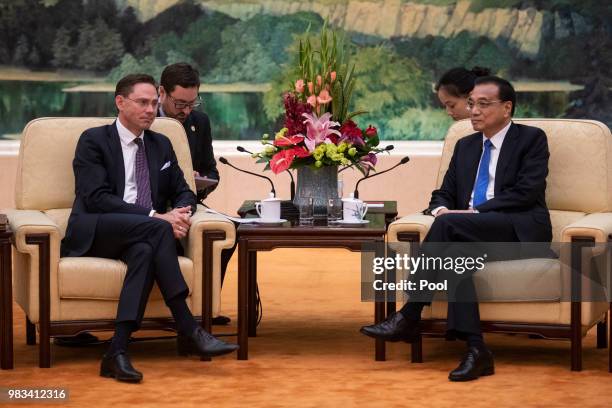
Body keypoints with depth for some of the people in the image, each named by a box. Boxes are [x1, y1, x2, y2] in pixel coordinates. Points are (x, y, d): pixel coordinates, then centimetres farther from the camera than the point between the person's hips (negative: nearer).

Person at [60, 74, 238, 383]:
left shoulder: (161, 145, 20)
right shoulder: (94, 140, 1)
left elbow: (183, 192, 19)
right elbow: (96, 197, -12)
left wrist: (182, 211, -9)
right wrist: (156, 217, -21)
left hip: (141, 236, 5)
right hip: (92, 235, -4)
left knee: (145, 250, -35)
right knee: (157, 230, -34)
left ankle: (118, 351, -44)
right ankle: (188, 331, -38)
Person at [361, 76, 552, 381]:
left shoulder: (531, 139, 4)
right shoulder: (465, 146, 23)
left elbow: (526, 193, -9)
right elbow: (444, 193, 21)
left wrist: (474, 212, -16)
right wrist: (441, 209, -5)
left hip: (521, 231, -5)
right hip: (470, 231, 5)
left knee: (449, 225, -30)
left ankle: (408, 318, -27)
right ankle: (475, 350, -38)